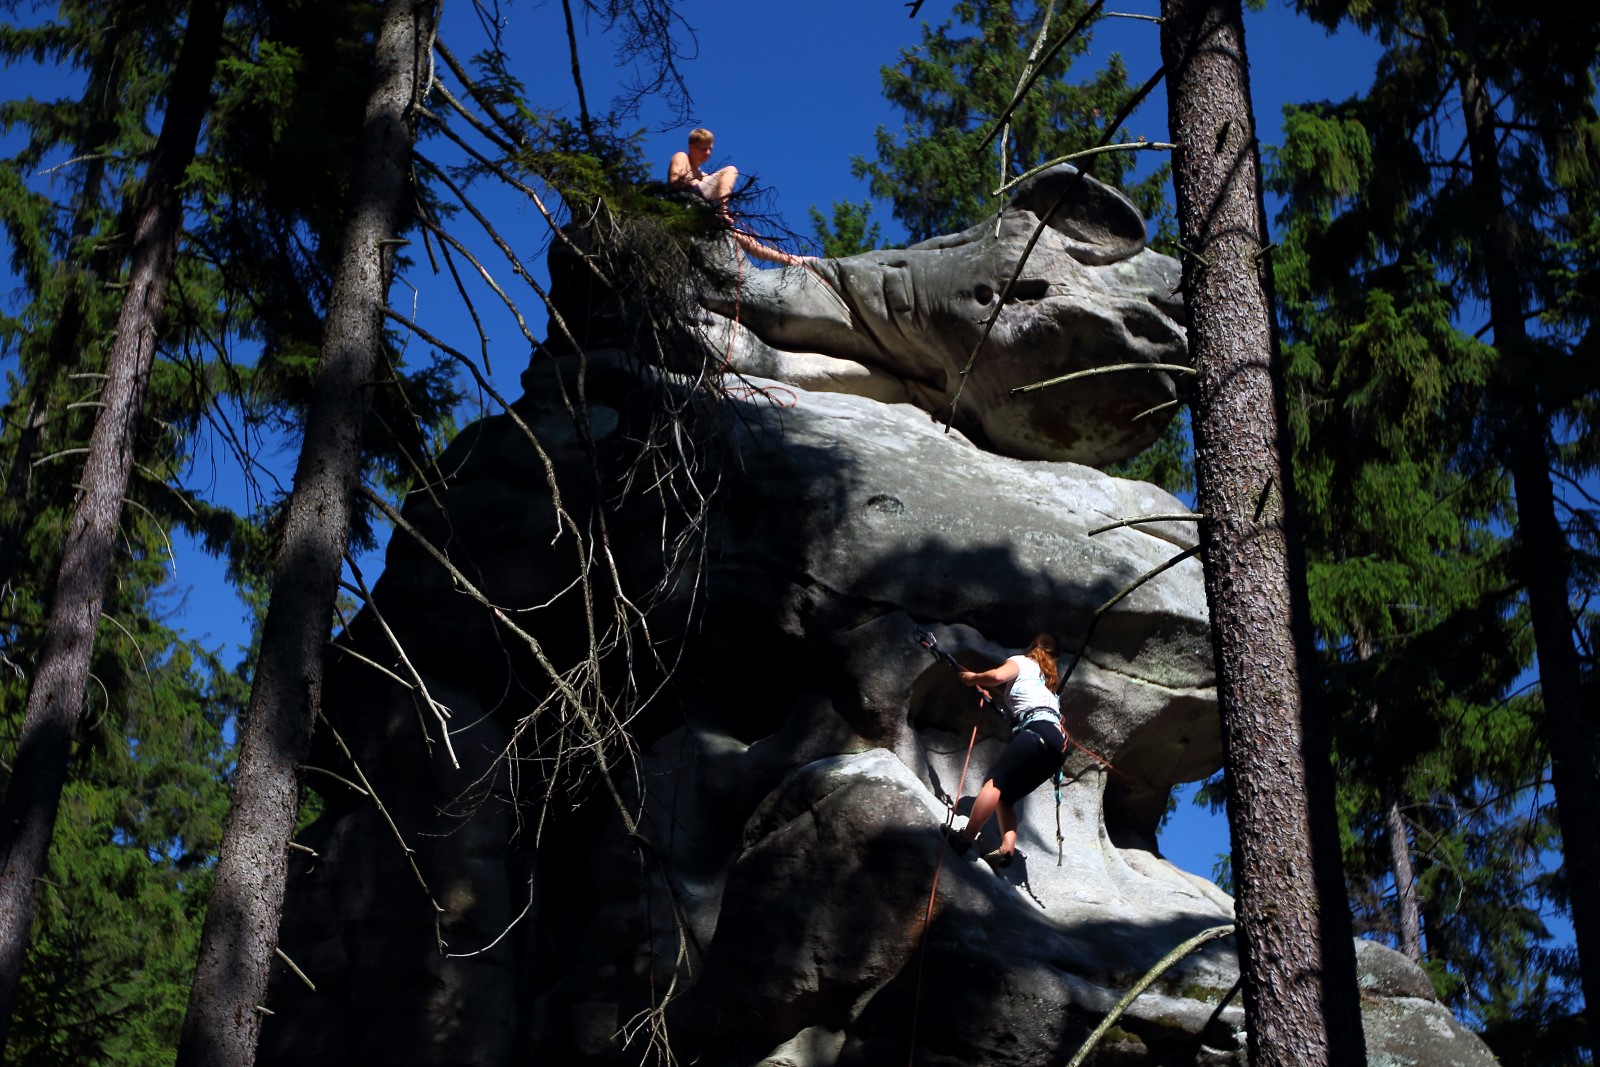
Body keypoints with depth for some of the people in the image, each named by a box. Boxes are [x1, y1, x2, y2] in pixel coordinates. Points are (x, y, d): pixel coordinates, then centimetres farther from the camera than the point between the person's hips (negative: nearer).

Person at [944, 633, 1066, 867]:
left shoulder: (1021, 662, 15)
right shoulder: (1049, 678, 37)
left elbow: (997, 676, -5)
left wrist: (973, 678, 11)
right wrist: (989, 692, 33)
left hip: (1038, 731, -7)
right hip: (1058, 741, 7)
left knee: (994, 781, -15)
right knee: (1004, 797, 7)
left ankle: (965, 838, -27)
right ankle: (1007, 849, -13)